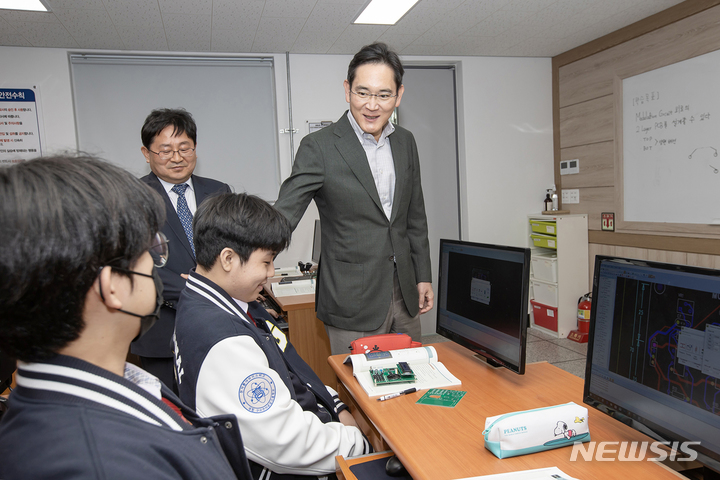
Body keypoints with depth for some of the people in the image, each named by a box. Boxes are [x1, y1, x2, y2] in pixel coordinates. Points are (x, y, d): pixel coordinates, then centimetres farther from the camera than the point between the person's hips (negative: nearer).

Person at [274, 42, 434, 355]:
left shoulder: (405, 142, 6)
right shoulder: (319, 147, -12)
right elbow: (282, 216, -15)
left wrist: (423, 276, 13)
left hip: (404, 294, 6)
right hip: (352, 302, -5)